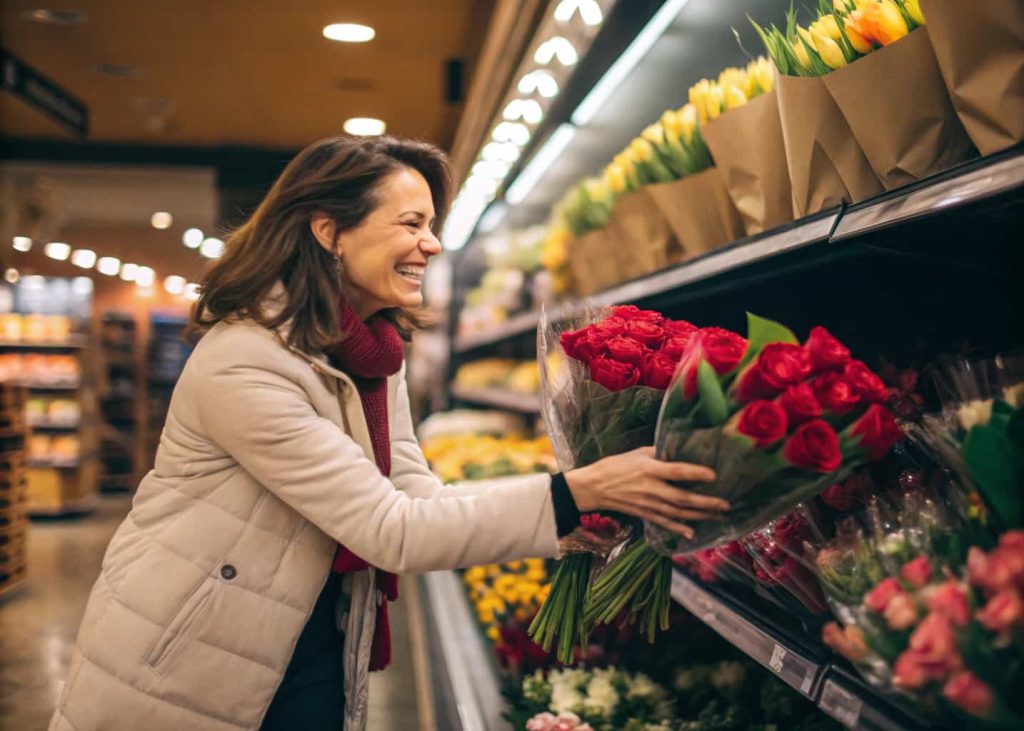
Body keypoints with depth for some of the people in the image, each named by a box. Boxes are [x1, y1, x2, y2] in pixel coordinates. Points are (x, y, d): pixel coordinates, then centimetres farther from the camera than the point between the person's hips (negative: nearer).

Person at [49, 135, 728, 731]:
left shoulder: (376, 349, 0)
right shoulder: (244, 363, -26)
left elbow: (415, 492, -4)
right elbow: (393, 531, -26)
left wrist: (591, 511, -14)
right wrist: (581, 491, -29)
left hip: (313, 638, 7)